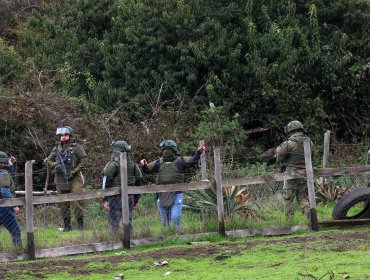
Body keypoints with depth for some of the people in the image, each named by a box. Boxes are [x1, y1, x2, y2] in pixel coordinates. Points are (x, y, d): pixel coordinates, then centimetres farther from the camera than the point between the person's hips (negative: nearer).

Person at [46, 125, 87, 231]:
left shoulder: (76, 147, 2)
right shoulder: (57, 149, 15)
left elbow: (84, 160, -3)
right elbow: (48, 160, 17)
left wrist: (75, 171, -13)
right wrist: (55, 165, -5)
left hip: (74, 179, -4)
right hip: (61, 180, 4)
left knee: (78, 201, -11)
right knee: (64, 204, 6)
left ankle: (80, 224, -6)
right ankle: (67, 225, 12)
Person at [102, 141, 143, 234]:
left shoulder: (113, 165, -8)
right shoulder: (133, 165, 8)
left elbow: (106, 183, -12)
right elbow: (139, 183, 13)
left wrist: (105, 200, -9)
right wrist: (136, 200, 21)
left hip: (116, 198, -5)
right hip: (129, 198, 5)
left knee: (114, 223, -2)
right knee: (128, 223, 10)